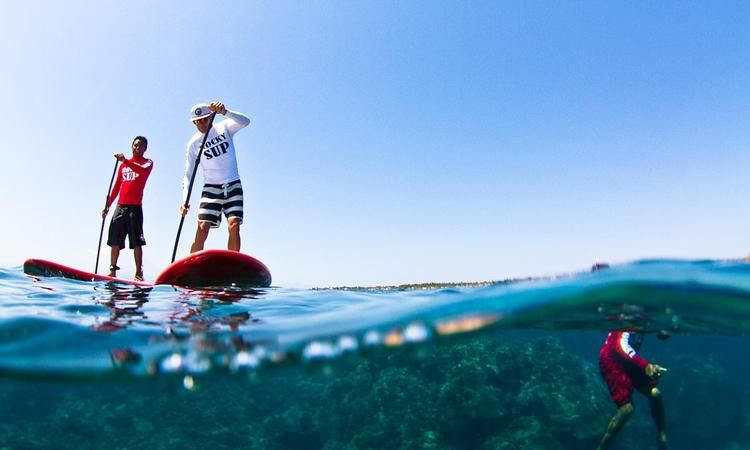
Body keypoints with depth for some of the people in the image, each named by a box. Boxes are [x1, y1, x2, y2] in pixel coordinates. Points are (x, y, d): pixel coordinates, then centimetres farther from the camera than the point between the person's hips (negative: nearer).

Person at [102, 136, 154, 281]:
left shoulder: (147, 163, 6)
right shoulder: (123, 165, 20)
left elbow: (143, 171, -20)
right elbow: (116, 187, 21)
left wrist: (125, 161, -30)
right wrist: (107, 205, 16)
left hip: (135, 206, -5)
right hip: (120, 206, 5)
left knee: (136, 241, -8)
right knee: (115, 240, 3)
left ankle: (139, 272, -8)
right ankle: (112, 270, 8)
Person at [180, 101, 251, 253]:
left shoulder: (224, 128, -1)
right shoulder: (193, 143, -1)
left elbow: (245, 122, -21)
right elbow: (188, 174, 0)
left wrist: (225, 112, -39)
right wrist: (185, 200, -13)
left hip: (233, 185, 0)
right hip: (211, 188, 0)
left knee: (234, 226, -13)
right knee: (202, 229, -10)